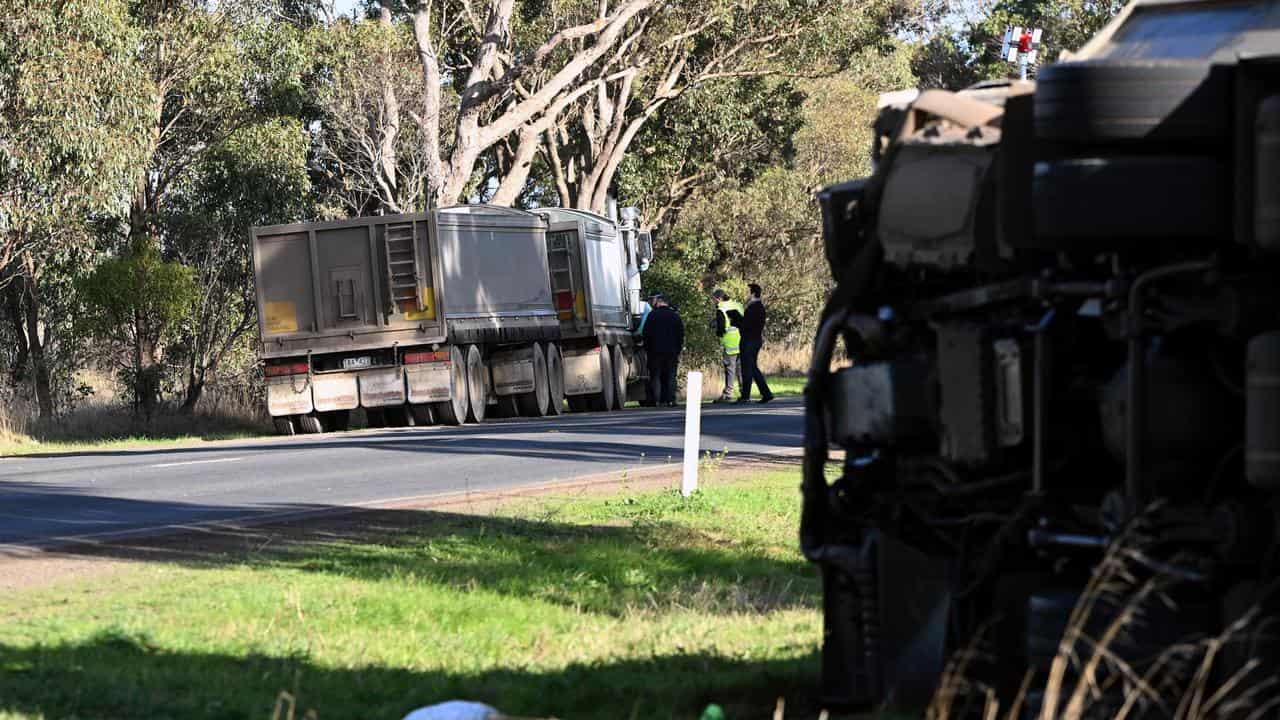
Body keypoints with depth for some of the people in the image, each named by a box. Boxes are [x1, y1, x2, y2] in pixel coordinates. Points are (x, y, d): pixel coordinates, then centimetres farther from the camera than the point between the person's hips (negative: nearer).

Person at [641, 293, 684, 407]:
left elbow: (646, 334, -2)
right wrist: (678, 351, 15)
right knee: (670, 376, 5)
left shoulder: (652, 315, -2)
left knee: (655, 376, 2)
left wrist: (646, 350, 6)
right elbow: (681, 335, 11)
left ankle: (656, 400, -4)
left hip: (655, 351, -2)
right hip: (672, 352, 2)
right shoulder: (675, 316, 7)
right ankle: (670, 400, -1)